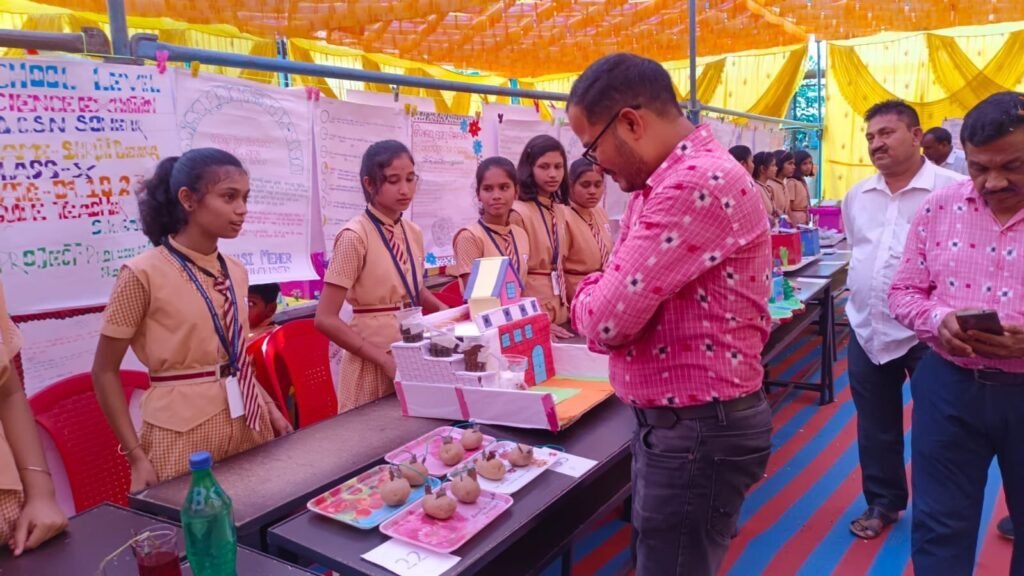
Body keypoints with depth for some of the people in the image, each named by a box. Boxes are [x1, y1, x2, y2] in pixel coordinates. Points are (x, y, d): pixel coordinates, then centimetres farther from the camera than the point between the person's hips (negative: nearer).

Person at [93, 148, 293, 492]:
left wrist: (270, 409, 8)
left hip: (248, 422, 5)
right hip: (182, 431, -5)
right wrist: (136, 455, -12)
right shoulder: (144, 274, -11)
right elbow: (105, 372, -8)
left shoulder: (236, 273, 6)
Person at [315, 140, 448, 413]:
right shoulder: (355, 236, -16)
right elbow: (326, 319, -19)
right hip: (373, 364, -6)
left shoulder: (413, 233, 4)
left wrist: (448, 314, 4)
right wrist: (384, 359, -22)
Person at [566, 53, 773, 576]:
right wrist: (598, 295, -3)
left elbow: (608, 317, -27)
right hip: (670, 422, 10)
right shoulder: (668, 181, 10)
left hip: (698, 429, -10)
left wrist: (583, 298, -5)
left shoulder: (699, 184, -25)